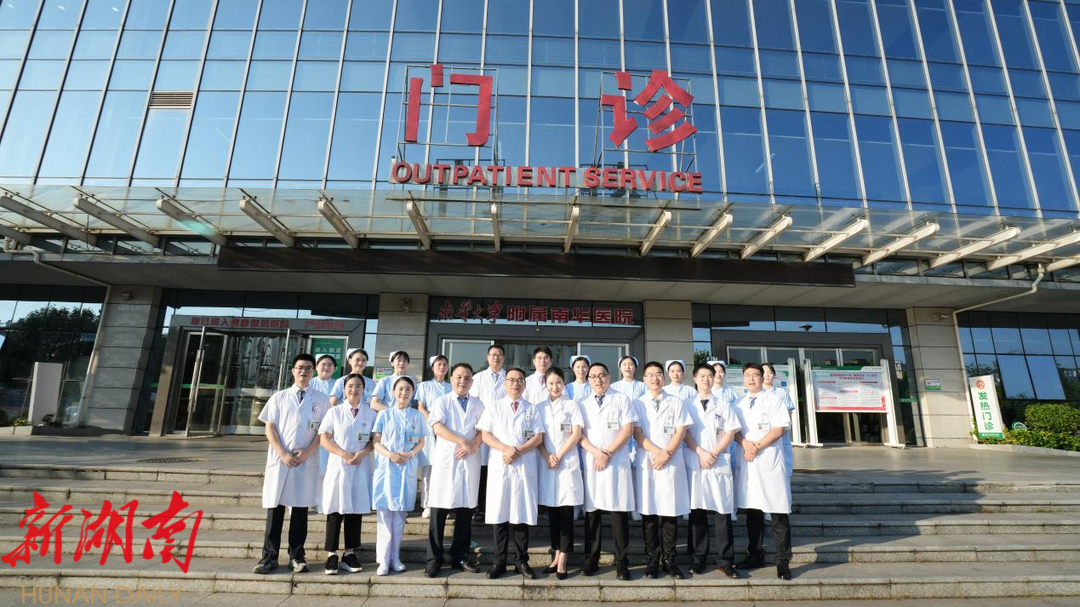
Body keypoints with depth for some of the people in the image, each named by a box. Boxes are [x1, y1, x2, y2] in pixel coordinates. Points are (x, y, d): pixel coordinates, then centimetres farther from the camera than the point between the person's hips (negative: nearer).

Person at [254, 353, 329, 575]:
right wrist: (283, 454, -9)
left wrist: (307, 452, -11)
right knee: (275, 507, 4)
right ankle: (270, 556, 13)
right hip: (279, 459, 1)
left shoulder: (321, 399, 5)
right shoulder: (279, 397, 8)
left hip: (307, 460, 0)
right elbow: (270, 428, 3)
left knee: (300, 507, 5)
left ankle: (296, 556, 14)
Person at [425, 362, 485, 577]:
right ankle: (434, 559, 9)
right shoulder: (441, 401, 3)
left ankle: (459, 557, 19)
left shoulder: (478, 404, 13)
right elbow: (438, 427, -10)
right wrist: (463, 441, -19)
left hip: (470, 461, 3)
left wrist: (472, 445, -14)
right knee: (439, 510, -1)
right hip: (445, 460, -3)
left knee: (465, 510, 8)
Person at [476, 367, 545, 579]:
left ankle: (521, 560, 15)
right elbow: (485, 434, 2)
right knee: (499, 513, 1)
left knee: (523, 513, 3)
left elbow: (538, 437, 3)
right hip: (499, 465, 0)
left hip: (525, 466, 0)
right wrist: (506, 449, -13)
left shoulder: (532, 409, 10)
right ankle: (500, 562, 12)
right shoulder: (494, 407, 10)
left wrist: (519, 451, -12)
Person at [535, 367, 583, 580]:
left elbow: (576, 435, -3)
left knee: (566, 512, -3)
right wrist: (548, 457, -9)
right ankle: (556, 555, 17)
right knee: (552, 511, 7)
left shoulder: (572, 405, 4)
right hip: (547, 464, 3)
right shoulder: (540, 407, 10)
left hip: (568, 463, -3)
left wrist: (559, 456, -9)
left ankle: (562, 560, 1)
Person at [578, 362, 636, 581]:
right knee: (592, 511, 5)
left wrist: (608, 453, -10)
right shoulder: (583, 404, 13)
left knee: (619, 512, -2)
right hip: (591, 462, 2)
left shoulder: (621, 400, 6)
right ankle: (591, 560, 16)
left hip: (617, 462, -2)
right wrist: (596, 453, -10)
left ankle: (621, 562, 7)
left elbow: (628, 430, -3)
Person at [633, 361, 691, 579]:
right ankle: (652, 560, 13)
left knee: (670, 512, 2)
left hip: (672, 463, 0)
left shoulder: (676, 403, 9)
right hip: (646, 462, 0)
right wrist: (657, 452, -12)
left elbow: (681, 431, 2)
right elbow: (637, 433, -1)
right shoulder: (638, 404, 7)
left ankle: (669, 560, 13)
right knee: (648, 512, 3)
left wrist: (667, 453, -10)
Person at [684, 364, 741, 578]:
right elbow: (685, 433, 1)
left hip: (720, 462, 0)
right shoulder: (688, 405, 8)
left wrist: (714, 454, -8)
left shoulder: (723, 404, 9)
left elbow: (730, 433, 3)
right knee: (697, 510, 3)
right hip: (695, 462, 0)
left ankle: (725, 560, 7)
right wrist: (701, 453, -11)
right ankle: (699, 557, 13)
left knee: (723, 510, -1)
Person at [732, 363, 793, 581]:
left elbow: (779, 429, -8)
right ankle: (755, 554, 22)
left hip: (769, 461, -4)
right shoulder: (739, 404, 14)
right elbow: (734, 430, 9)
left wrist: (757, 446, -12)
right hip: (745, 461, 4)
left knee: (778, 511, -4)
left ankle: (783, 561, 5)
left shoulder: (774, 400, 0)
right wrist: (745, 444, -11)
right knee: (751, 508, 10)